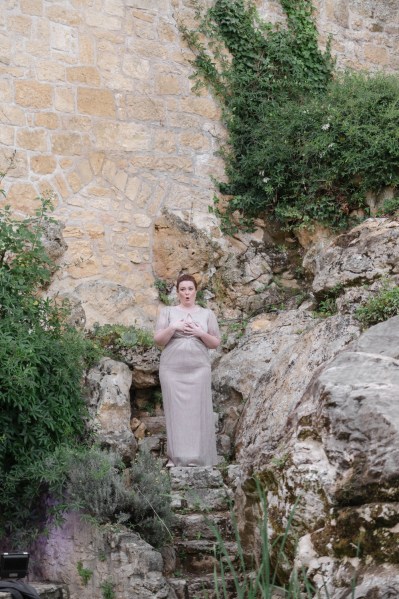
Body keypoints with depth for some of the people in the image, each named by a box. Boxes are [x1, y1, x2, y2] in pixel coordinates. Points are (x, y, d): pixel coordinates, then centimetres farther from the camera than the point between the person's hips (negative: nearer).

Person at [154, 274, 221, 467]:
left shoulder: (207, 314, 9)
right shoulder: (167, 312, 7)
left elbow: (215, 343, 8)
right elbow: (158, 340, 1)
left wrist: (200, 333, -10)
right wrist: (172, 327, -15)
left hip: (198, 370, 0)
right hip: (172, 369, 0)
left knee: (197, 410, -3)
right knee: (175, 410, -2)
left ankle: (197, 456, 0)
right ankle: (176, 456, 3)